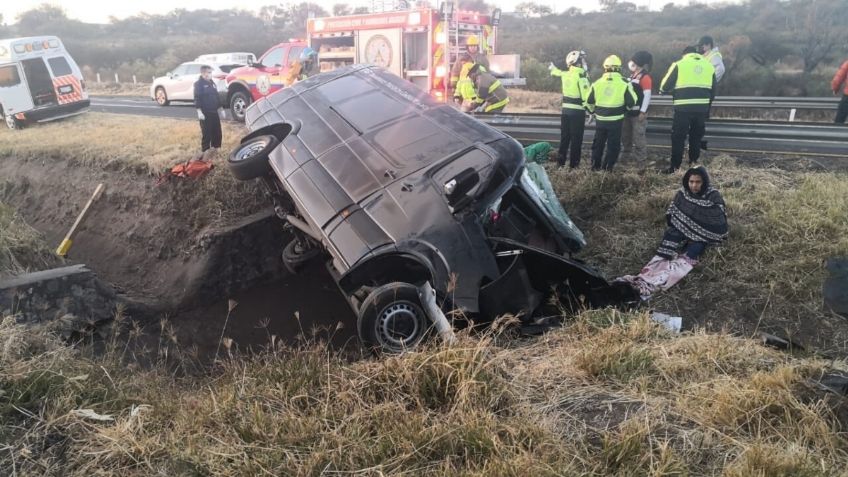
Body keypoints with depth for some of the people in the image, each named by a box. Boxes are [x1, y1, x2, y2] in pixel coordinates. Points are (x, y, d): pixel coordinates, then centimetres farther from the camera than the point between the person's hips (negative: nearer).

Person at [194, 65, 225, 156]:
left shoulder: (212, 83, 15)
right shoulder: (198, 84, -8)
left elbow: (217, 96, 21)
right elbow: (197, 98, -13)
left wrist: (220, 108, 21)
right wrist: (199, 111, -21)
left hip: (214, 111, 7)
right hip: (205, 113, -7)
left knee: (217, 131, 9)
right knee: (206, 132, -5)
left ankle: (215, 148, 21)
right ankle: (205, 151, 1)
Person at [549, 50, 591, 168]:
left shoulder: (565, 74, 3)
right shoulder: (581, 76, -15)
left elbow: (558, 72, 28)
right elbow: (586, 96, -18)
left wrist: (552, 68, 46)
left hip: (566, 109, 7)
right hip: (578, 111, -7)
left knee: (564, 136, 15)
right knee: (576, 138, 0)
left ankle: (560, 161, 19)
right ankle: (573, 163, 3)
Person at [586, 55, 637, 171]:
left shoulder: (597, 83, -1)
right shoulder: (625, 83, -8)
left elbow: (589, 102, 7)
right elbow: (631, 102, -5)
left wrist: (593, 111, 26)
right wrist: (626, 108, 17)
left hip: (600, 120, 3)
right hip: (616, 120, -2)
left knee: (598, 143, 17)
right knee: (613, 145, 7)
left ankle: (595, 167, 22)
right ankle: (607, 169, 8)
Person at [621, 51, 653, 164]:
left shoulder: (645, 77, -15)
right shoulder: (632, 76, 13)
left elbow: (647, 95, -18)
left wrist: (643, 112, -20)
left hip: (638, 112, -9)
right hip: (629, 110, 9)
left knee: (638, 135, -3)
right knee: (626, 133, 17)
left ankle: (641, 156, 7)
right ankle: (626, 152, 31)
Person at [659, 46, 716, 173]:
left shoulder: (679, 64, 0)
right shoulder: (709, 66, 13)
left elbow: (665, 86, 0)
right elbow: (713, 91, 16)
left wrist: (662, 90, 23)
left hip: (684, 108, -4)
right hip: (702, 108, 4)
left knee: (678, 137, 3)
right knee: (696, 137, 17)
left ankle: (675, 166, 2)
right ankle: (694, 163, 22)